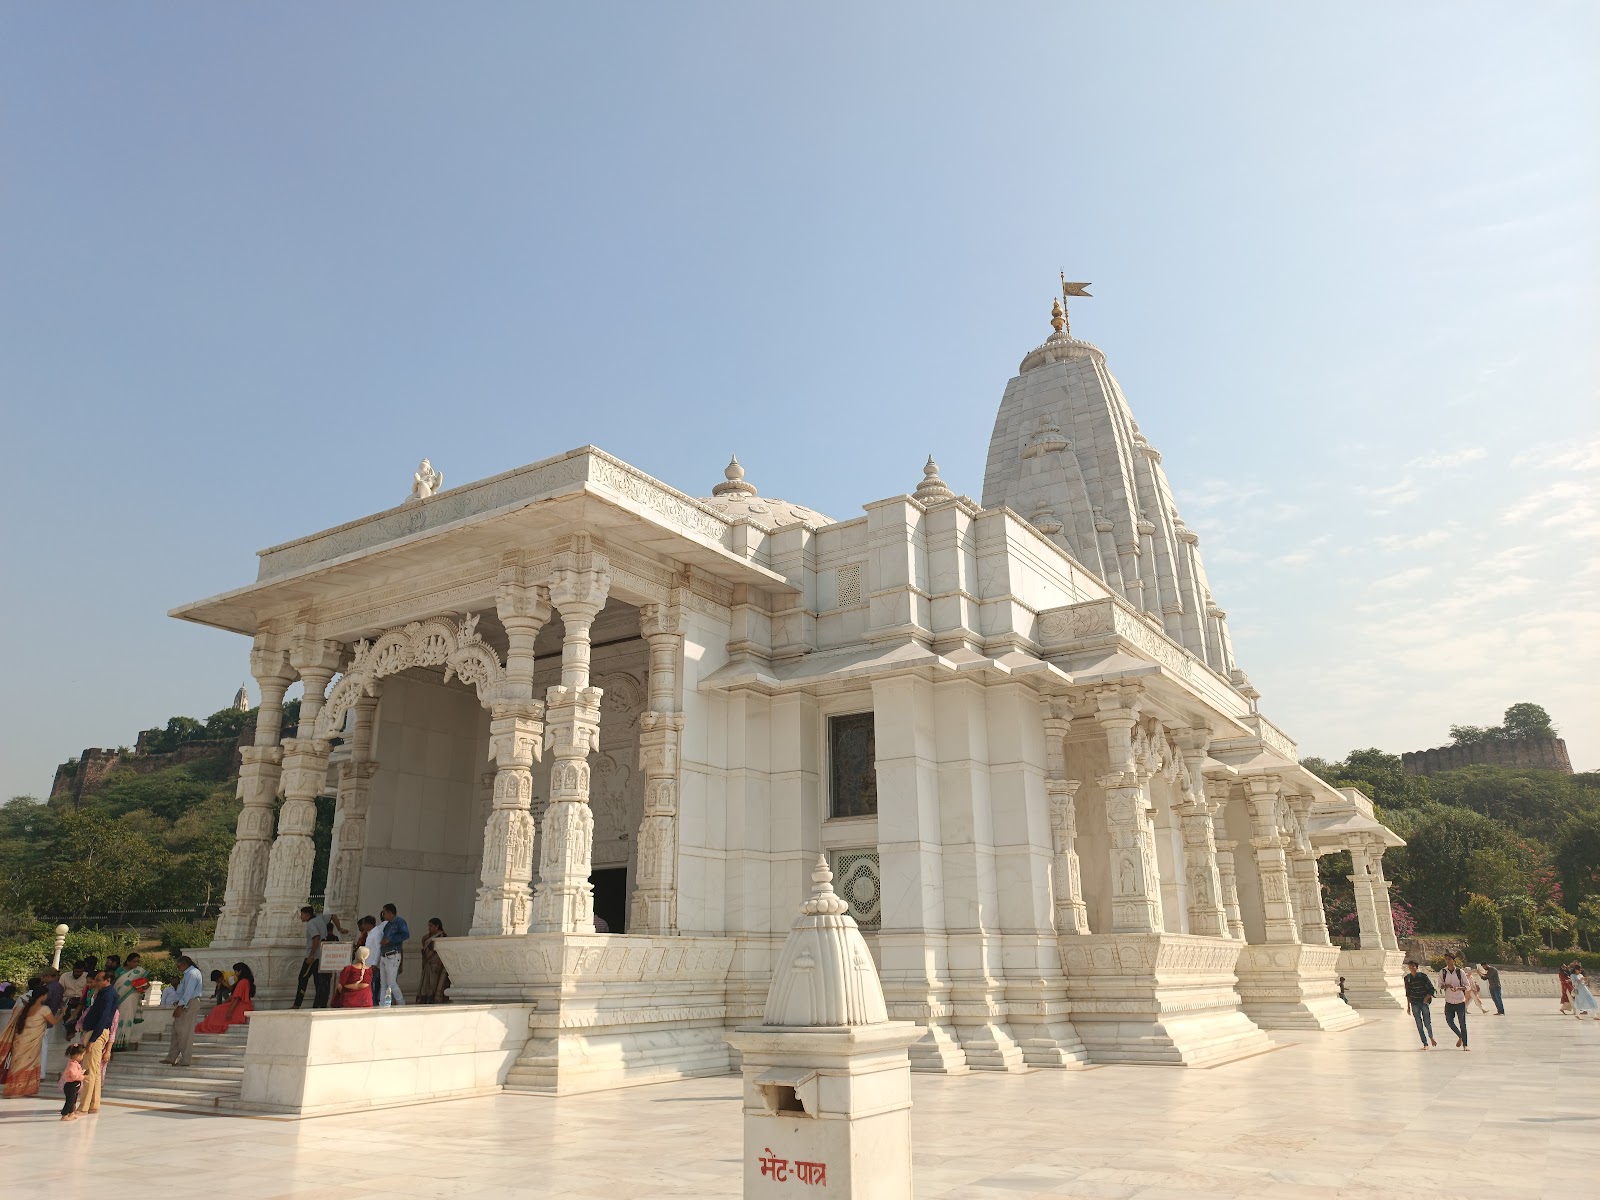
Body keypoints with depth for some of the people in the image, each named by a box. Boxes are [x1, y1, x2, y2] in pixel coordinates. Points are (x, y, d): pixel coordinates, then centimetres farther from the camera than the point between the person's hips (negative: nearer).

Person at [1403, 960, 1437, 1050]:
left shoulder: (1423, 976, -6)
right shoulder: (1407, 978, 3)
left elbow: (1431, 989, -2)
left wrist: (1426, 998, -12)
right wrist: (1408, 1006, 12)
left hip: (1424, 1003, -2)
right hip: (1414, 1004, 2)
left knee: (1427, 1023, -3)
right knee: (1419, 1024, -1)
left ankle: (1431, 1037, 27)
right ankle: (1425, 1044, 7)